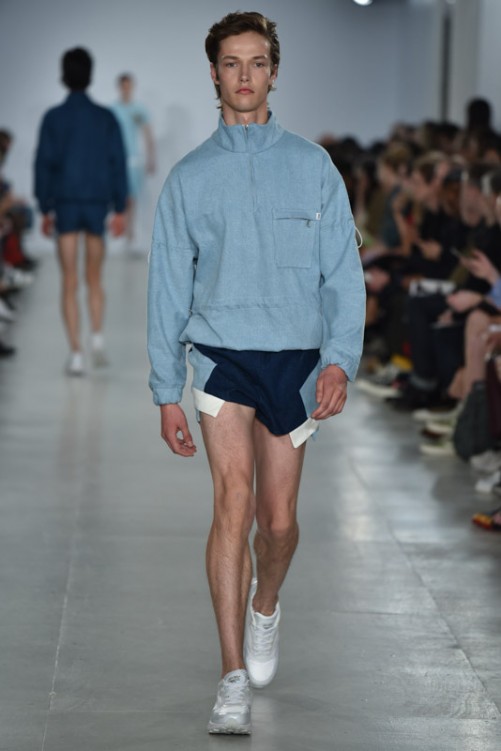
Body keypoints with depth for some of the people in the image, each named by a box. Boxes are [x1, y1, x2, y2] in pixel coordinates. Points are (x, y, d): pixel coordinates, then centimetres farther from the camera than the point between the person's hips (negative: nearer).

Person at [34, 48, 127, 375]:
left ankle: (76, 353, -4)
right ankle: (97, 336, -1)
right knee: (94, 279, 17)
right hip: (97, 202, 1)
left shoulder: (53, 118, -3)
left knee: (70, 283, 1)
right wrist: (120, 209, 3)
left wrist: (46, 209, 2)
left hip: (65, 204, -1)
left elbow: (43, 164, -4)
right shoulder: (106, 118, 1)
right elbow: (118, 164, -1)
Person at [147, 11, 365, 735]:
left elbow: (343, 272, 3)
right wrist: (166, 393, 6)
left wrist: (340, 359, -11)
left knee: (278, 520, 7)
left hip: (296, 357, 1)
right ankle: (234, 679, -15)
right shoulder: (189, 177, 7)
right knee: (234, 500, -17)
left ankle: (265, 607, 41)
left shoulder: (313, 166, 6)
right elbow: (168, 288, 9)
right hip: (221, 355, -1)